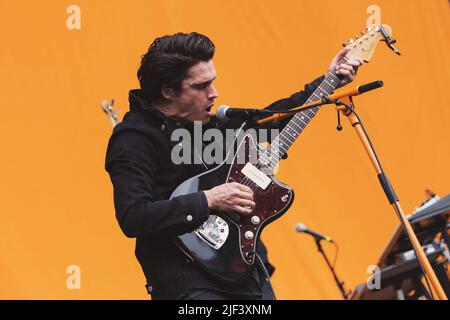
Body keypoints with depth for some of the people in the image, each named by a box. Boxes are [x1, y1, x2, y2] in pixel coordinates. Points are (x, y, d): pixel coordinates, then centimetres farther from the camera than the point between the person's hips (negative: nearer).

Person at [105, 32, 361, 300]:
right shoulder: (133, 139, -14)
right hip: (189, 283, -8)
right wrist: (209, 200, -23)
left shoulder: (203, 120, 10)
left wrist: (327, 82, 23)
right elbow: (132, 218, -26)